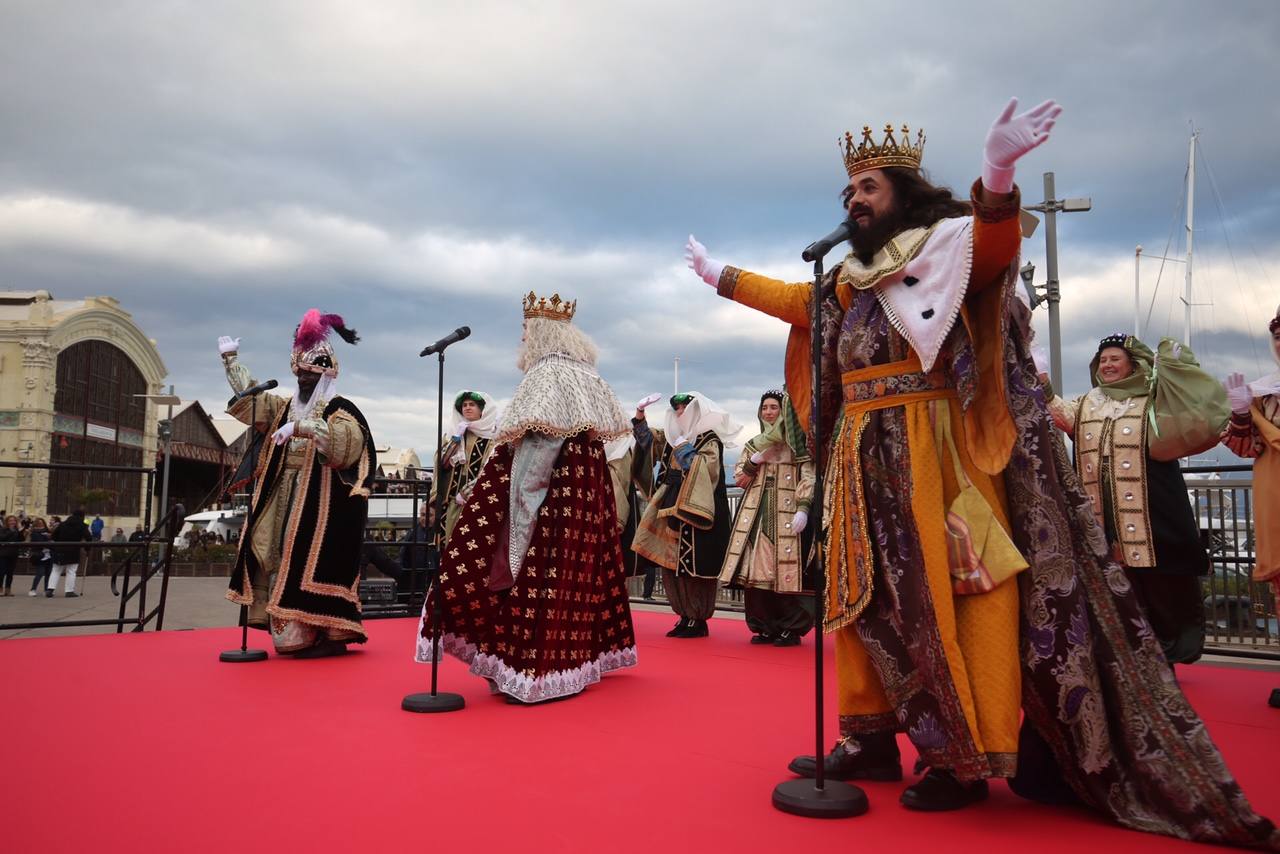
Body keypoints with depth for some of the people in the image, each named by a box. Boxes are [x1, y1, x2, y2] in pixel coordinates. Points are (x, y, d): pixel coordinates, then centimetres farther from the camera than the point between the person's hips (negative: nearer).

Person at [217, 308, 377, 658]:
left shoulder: (339, 409, -6)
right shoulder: (287, 407, 18)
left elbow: (346, 441, -24)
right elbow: (250, 401, 22)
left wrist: (301, 428, -29)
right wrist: (231, 360, 20)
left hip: (321, 500, -8)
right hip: (286, 499, 8)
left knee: (314, 561, -12)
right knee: (284, 560, 5)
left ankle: (331, 636, -8)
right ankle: (297, 634, 10)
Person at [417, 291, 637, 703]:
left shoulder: (548, 373, -11)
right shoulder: (584, 376, 18)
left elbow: (539, 442, -20)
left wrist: (520, 505, -18)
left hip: (550, 493, -10)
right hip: (581, 491, 10)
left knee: (539, 577, -8)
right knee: (573, 571, 11)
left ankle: (535, 673, -6)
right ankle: (573, 660, 18)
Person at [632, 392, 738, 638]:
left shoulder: (710, 440, -6)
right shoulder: (671, 437, 14)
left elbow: (702, 468, -19)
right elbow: (647, 439, 21)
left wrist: (681, 445, -15)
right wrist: (640, 412, 7)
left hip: (695, 511, -7)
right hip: (672, 509, 7)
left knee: (692, 567, -5)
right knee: (672, 565, 7)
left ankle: (698, 620, 4)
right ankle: (686, 616, 16)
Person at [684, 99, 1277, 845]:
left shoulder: (949, 246, -2)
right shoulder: (847, 278, 18)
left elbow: (995, 247, -23)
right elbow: (797, 299, 33)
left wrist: (997, 179, -43)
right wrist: (722, 277, 40)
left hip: (936, 456, -8)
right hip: (867, 464, 8)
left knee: (954, 594, -6)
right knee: (866, 596, 10)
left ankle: (970, 761, 2)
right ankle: (872, 739, 21)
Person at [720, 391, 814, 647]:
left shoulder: (797, 444, 5)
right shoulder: (754, 444, 19)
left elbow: (808, 477, -5)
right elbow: (739, 479, 14)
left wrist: (803, 508, -17)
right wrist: (755, 461, -3)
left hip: (785, 513, -4)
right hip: (756, 513, 4)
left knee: (784, 567, -8)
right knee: (757, 568, -1)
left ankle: (790, 628, 1)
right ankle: (764, 626, 7)